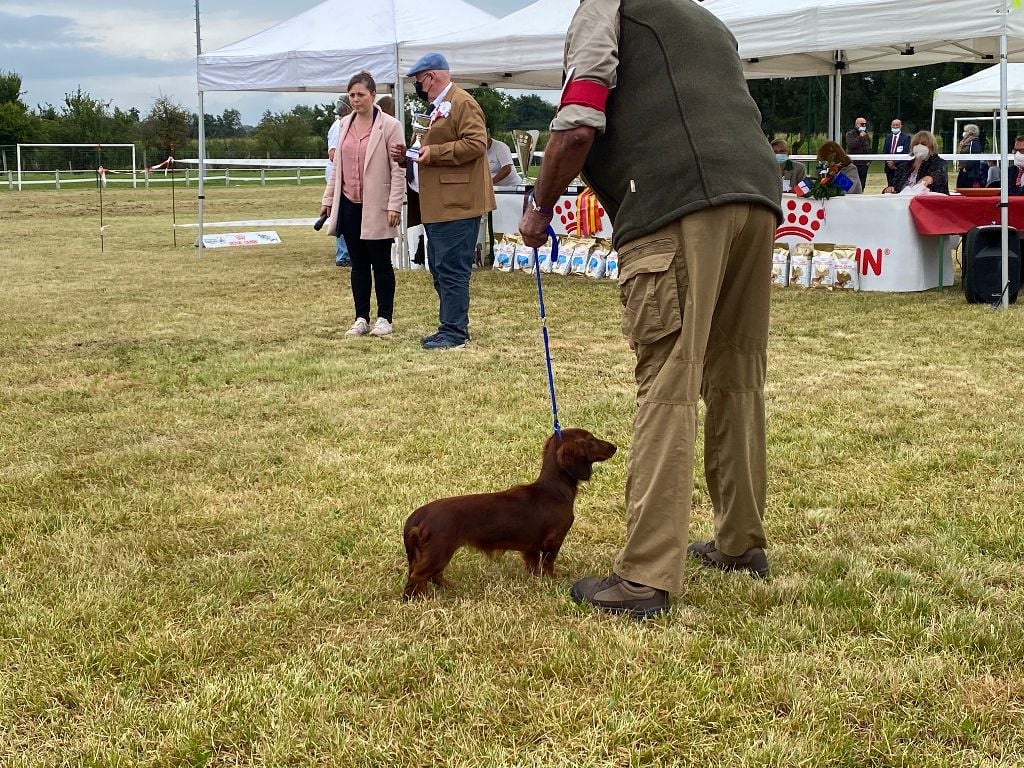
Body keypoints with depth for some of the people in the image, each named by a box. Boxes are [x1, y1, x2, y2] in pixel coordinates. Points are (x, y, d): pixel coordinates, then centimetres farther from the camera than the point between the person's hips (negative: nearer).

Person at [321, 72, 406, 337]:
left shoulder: (389, 126, -7)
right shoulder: (345, 124, 11)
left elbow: (398, 169, -9)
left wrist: (394, 205, -14)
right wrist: (329, 198, 14)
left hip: (376, 207, -5)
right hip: (349, 205, 5)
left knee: (381, 264, 2)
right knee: (358, 264, 10)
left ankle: (384, 318, 11)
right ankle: (361, 318, 16)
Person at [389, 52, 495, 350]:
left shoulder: (463, 103, -10)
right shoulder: (437, 107, 22)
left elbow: (476, 144, -21)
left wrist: (433, 153, -22)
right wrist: (409, 152, 13)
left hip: (456, 203, -11)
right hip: (438, 204, 11)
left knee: (451, 269, -9)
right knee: (439, 268, 13)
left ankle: (454, 332, -6)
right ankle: (449, 326, 20)